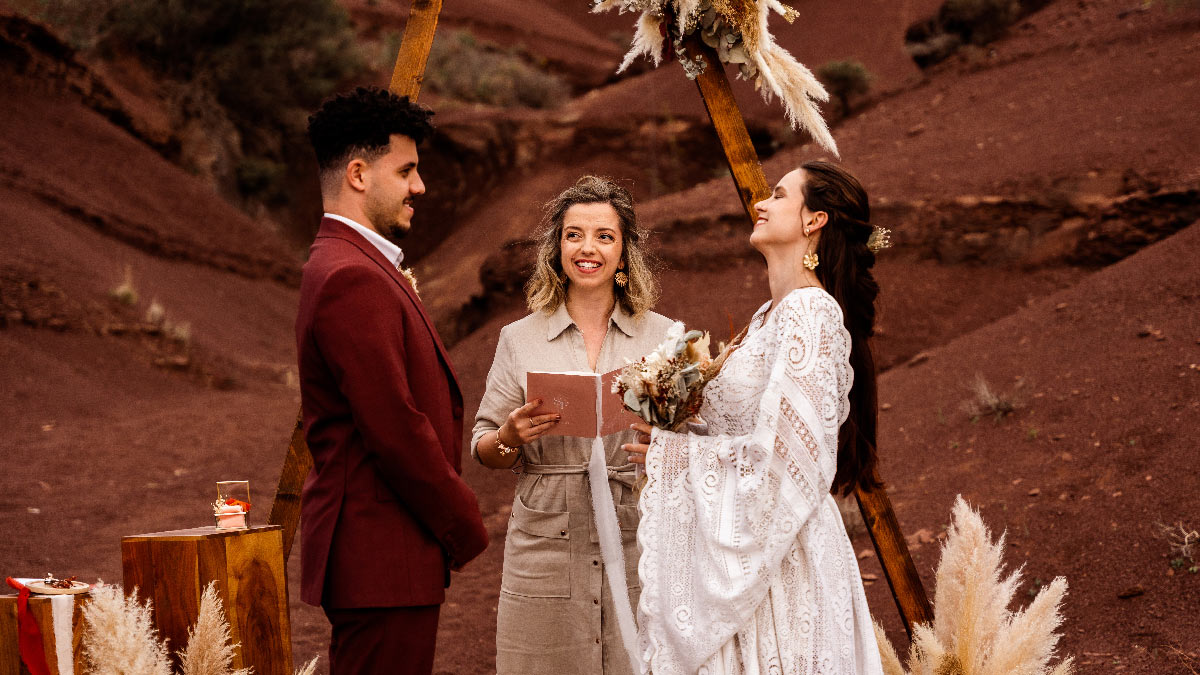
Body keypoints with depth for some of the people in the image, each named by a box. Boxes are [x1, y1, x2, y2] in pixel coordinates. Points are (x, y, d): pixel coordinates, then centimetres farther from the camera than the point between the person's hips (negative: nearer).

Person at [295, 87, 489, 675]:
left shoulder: (356, 269, 18)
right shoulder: (351, 279, -17)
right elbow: (396, 430, -21)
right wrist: (465, 529, -10)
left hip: (379, 559, 11)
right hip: (382, 561, -11)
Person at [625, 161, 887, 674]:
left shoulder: (810, 311, -15)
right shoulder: (771, 316, 15)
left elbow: (788, 450, -22)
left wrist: (680, 455, -13)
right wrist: (675, 445, 8)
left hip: (779, 559, -9)